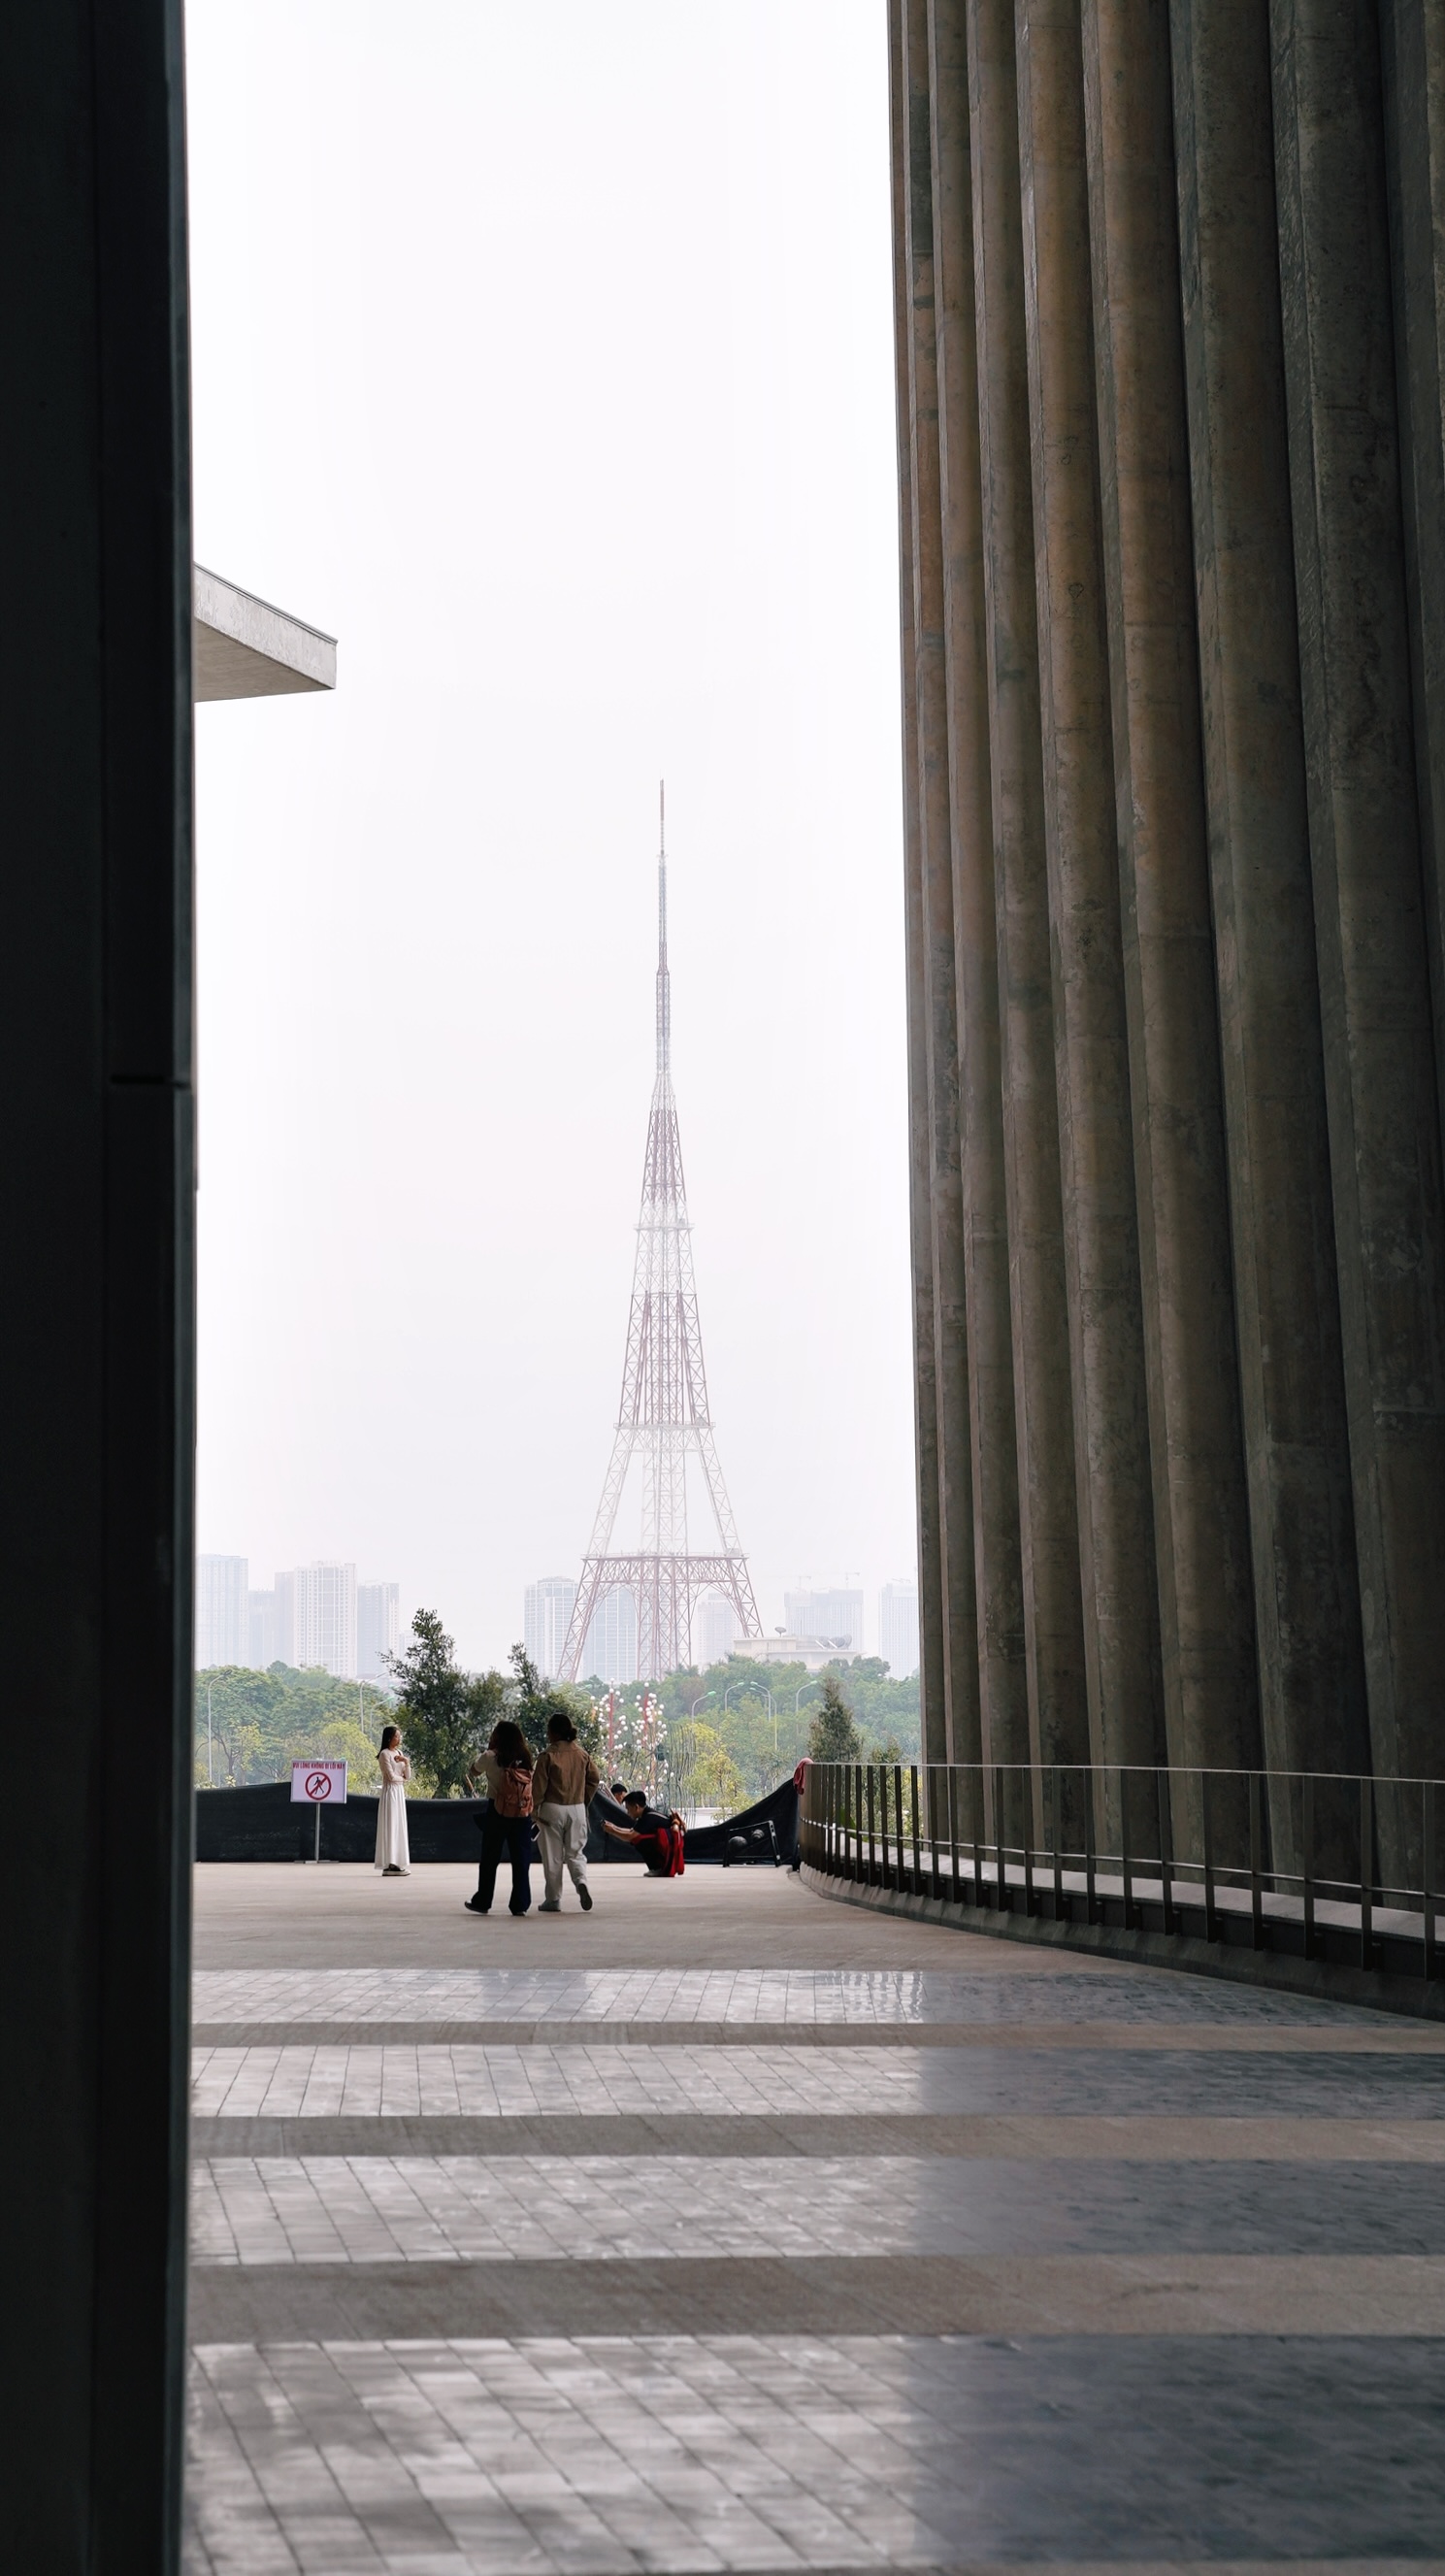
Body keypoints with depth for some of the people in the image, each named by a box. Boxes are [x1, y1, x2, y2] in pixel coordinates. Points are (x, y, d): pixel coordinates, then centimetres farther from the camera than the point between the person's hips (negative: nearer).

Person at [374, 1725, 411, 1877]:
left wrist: (406, 1762, -5)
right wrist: (402, 1779, 3)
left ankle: (397, 1863, 8)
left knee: (399, 1827, 6)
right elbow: (391, 1776, -15)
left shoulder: (399, 1753, 15)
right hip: (390, 1791, -8)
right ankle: (389, 1865, -8)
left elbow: (408, 1776, 12)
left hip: (400, 1792, 8)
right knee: (390, 1826, -8)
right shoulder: (385, 1754, -9)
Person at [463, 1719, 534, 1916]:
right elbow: (534, 1787, 4)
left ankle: (482, 1902, 15)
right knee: (521, 1860, 5)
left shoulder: (491, 1757, -4)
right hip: (522, 1814, 2)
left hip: (497, 1812, -2)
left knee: (489, 1859, 9)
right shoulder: (525, 1760, 4)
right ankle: (520, 1904, 3)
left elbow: (473, 1772, 14)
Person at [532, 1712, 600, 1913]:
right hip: (577, 1809, 4)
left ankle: (553, 1900, 9)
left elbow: (539, 1785, -10)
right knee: (575, 1852, 11)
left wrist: (534, 1808, -1)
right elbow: (595, 1777, 7)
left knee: (552, 1857, 5)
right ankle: (581, 1881, -17)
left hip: (552, 1808, -4)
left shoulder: (547, 1755, -10)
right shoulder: (582, 1753, 3)